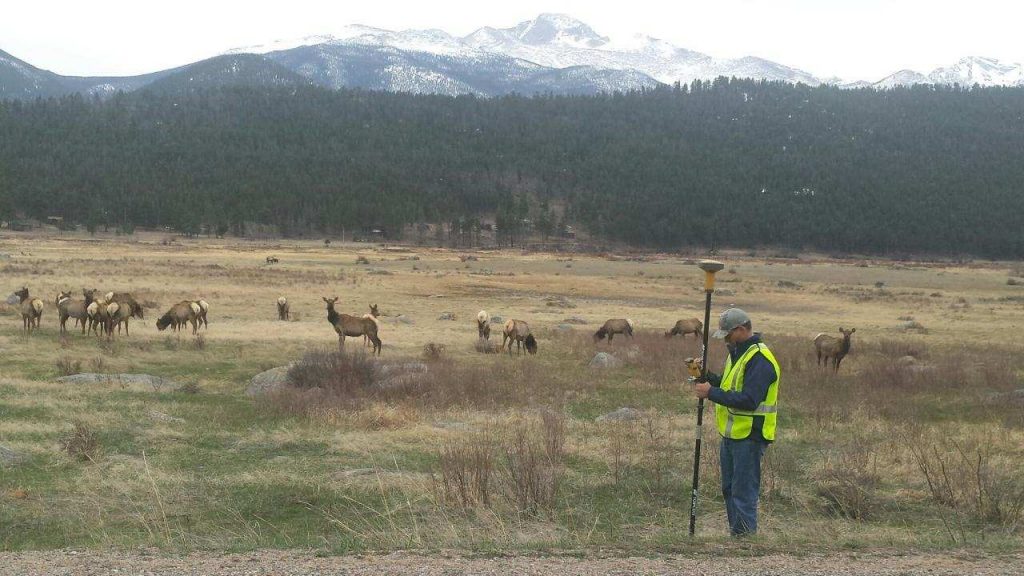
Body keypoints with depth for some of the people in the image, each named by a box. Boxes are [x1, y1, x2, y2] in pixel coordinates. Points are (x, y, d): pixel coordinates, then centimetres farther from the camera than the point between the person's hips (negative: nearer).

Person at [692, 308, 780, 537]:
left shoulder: (760, 360, -19)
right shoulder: (736, 353, 14)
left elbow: (748, 400, -26)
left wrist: (712, 393, -22)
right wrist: (707, 376, 2)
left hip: (750, 436, -10)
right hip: (731, 433, 10)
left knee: (744, 492, -6)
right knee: (729, 489, 17)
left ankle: (744, 536, 0)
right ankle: (735, 531, 26)